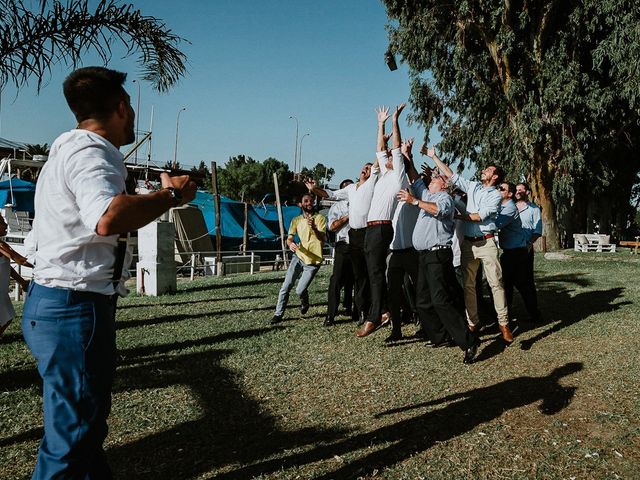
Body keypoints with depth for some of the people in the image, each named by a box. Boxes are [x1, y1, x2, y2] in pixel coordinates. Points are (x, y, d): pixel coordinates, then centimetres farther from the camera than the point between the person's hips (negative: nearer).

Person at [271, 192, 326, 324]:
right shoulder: (296, 220, 9)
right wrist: (290, 243, -22)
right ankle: (278, 314, 1)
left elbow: (322, 238, -14)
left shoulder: (319, 218, -2)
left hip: (313, 261, -3)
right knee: (286, 286, -8)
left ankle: (305, 304, 25)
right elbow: (289, 238, 3)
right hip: (298, 257, 3)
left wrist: (314, 228, -35)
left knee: (300, 290, -8)